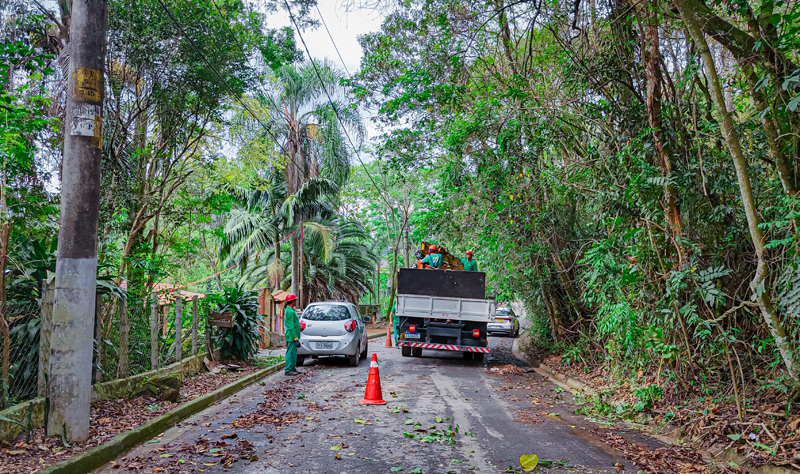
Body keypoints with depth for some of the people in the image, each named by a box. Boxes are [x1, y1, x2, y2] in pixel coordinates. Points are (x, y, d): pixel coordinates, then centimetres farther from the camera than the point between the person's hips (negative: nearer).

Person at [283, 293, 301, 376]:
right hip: (292, 336, -10)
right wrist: (296, 338, -20)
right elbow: (292, 327, -20)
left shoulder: (289, 310, 16)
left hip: (292, 336, 10)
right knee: (290, 353, -6)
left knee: (293, 353, 14)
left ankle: (293, 368, 20)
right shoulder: (290, 312, -17)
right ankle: (288, 370, -2)